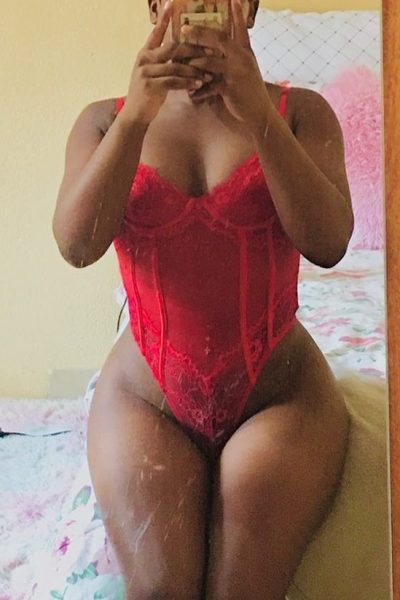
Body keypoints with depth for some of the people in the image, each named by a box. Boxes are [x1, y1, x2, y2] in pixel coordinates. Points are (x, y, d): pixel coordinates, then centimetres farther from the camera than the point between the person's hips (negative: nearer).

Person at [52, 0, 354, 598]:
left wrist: (259, 116, -23)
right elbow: (77, 245, -12)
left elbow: (328, 243, -13)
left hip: (281, 395, 0)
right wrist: (136, 118, -22)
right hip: (145, 398, 1)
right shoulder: (105, 120, 5)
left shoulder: (300, 112, 2)